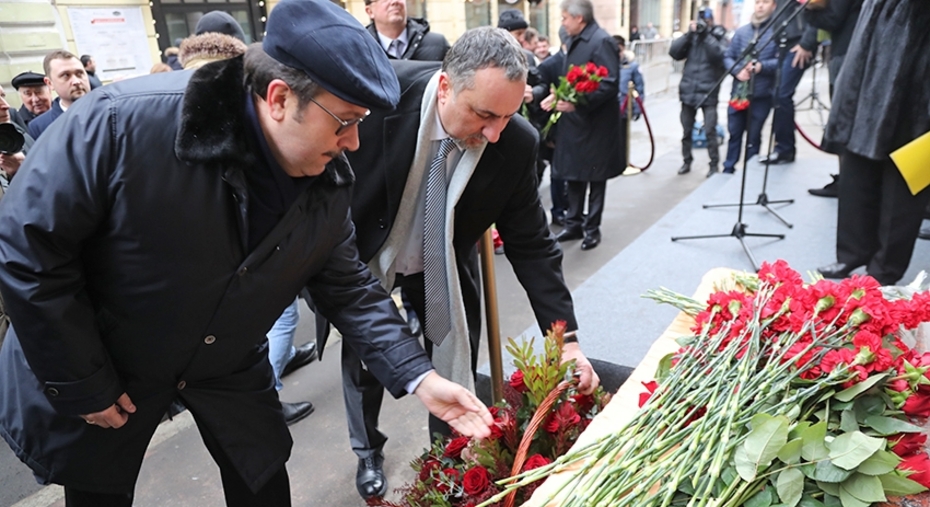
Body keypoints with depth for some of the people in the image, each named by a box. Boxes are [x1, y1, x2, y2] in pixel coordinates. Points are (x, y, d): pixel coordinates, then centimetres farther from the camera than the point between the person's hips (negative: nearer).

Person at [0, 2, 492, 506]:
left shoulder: (329, 181, -16)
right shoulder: (124, 122, -31)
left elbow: (348, 287, -7)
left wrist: (419, 376, -16)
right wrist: (82, 387, -16)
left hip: (229, 367, 3)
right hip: (107, 367, -2)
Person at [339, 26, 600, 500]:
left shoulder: (516, 143, -24)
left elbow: (531, 244, -15)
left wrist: (566, 340, -18)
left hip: (444, 268, 1)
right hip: (364, 259, 0)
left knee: (455, 370, 10)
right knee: (363, 360, 18)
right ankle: (368, 451, 48)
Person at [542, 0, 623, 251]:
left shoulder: (602, 41, -16)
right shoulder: (575, 41, 12)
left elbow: (609, 84, -23)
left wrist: (577, 104, -28)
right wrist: (557, 95, 3)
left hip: (595, 123, -8)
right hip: (574, 120, 8)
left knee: (594, 177, 5)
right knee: (574, 173, 14)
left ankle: (592, 228, 18)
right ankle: (574, 223, 26)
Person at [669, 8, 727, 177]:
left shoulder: (718, 36, 1)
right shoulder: (691, 36, 10)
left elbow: (720, 56, -18)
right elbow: (674, 52, -3)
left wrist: (707, 35, -18)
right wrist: (689, 34, -11)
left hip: (708, 93, -3)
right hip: (688, 91, 4)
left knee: (710, 131, -8)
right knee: (686, 130, 11)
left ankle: (714, 165, 3)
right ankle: (687, 161, 24)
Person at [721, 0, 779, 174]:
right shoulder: (741, 31, 7)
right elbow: (727, 57, 7)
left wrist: (762, 66, -24)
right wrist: (737, 71, -10)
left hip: (761, 95, -3)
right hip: (738, 92, 3)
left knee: (753, 136, 7)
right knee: (734, 133, 11)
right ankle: (728, 170, 21)